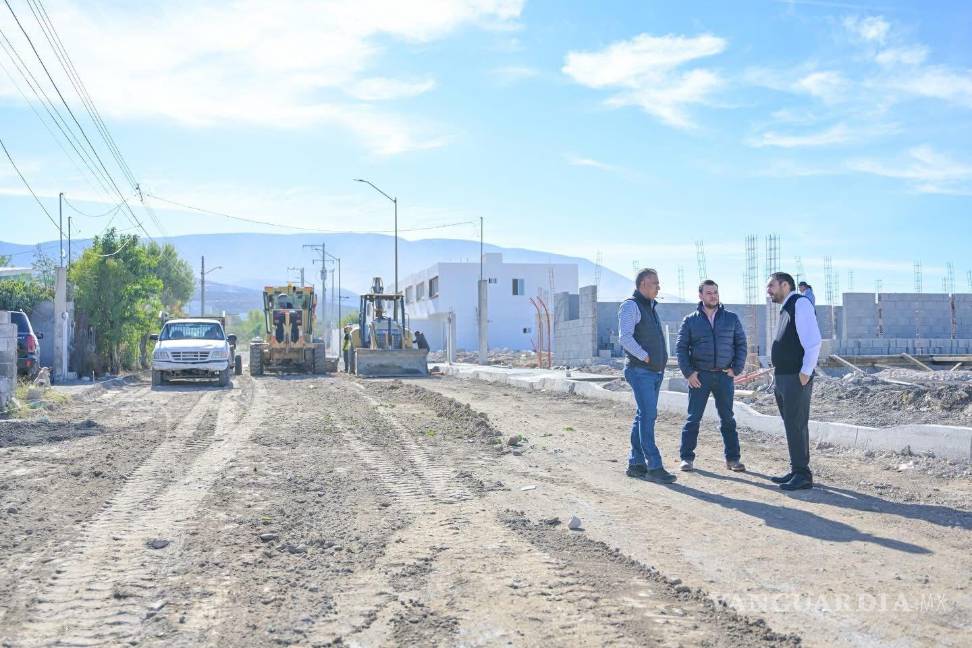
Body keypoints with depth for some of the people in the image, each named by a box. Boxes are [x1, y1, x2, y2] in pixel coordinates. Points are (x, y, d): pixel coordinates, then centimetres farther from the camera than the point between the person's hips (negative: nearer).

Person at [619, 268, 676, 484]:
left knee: (644, 417, 10)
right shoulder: (631, 306, -8)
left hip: (655, 372, 9)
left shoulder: (650, 307, 20)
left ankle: (636, 464, 14)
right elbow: (626, 338, -20)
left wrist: (662, 361, 14)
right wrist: (646, 357, -18)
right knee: (648, 416, -13)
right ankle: (654, 467, -14)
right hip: (640, 371, -9)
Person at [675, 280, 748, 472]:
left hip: (725, 376, 1)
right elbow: (681, 347, 1)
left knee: (728, 418, 7)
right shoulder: (690, 320, 3)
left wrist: (736, 369, -2)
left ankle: (733, 458, 15)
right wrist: (688, 372, -8)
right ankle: (687, 458, 8)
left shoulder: (731, 318, 6)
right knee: (693, 418, 1)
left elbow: (741, 344, 8)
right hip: (699, 376, -1)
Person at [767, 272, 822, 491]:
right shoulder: (786, 308, 18)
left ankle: (803, 475, 0)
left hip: (797, 379, -9)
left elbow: (813, 340, -20)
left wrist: (805, 372, -21)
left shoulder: (800, 303, -11)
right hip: (783, 378, 9)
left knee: (796, 426, -6)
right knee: (791, 426, 14)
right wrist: (779, 374, 15)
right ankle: (796, 472, 22)